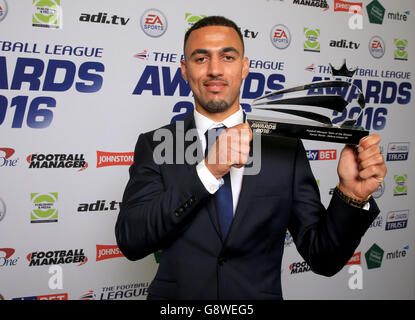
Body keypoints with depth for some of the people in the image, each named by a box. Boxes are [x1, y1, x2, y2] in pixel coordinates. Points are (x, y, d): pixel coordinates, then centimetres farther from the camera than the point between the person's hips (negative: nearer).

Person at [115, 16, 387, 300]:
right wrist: (207, 171, -28)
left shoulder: (287, 149, -7)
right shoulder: (155, 145, -7)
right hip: (176, 297, 0)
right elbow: (130, 240, -19)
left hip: (259, 295, 1)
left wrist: (352, 195, -24)